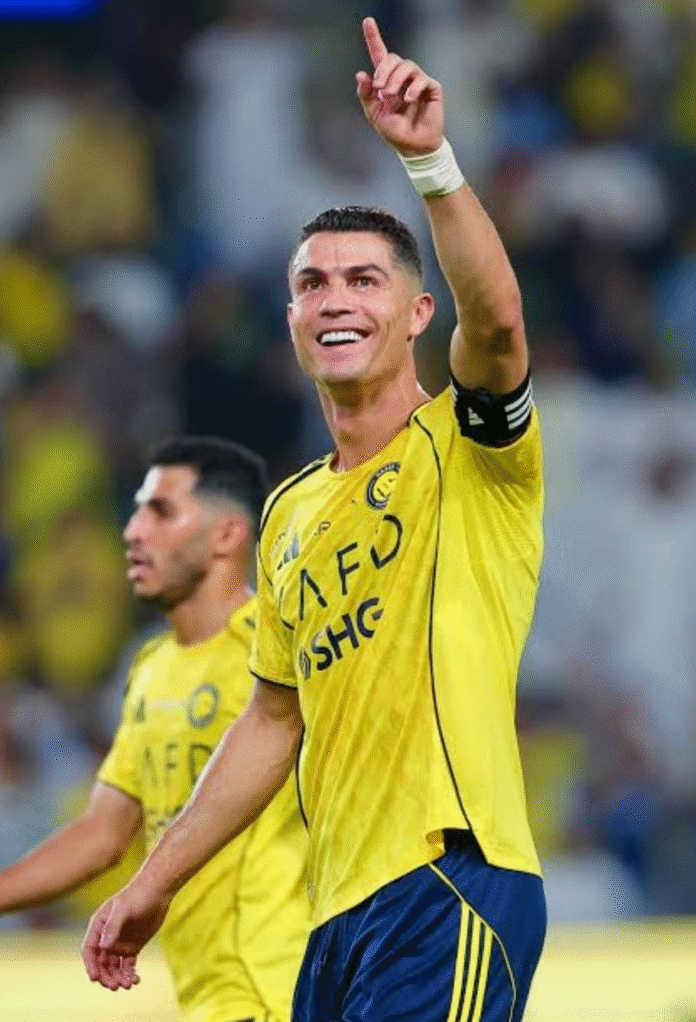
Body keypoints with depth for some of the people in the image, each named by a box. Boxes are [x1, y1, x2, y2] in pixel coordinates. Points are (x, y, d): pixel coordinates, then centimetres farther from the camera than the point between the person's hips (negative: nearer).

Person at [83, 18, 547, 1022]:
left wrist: (428, 157, -36)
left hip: (452, 889, -8)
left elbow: (496, 318, -23)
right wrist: (155, 883, 25)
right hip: (339, 910, 8)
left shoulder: (463, 448, -1)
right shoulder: (290, 511, 20)